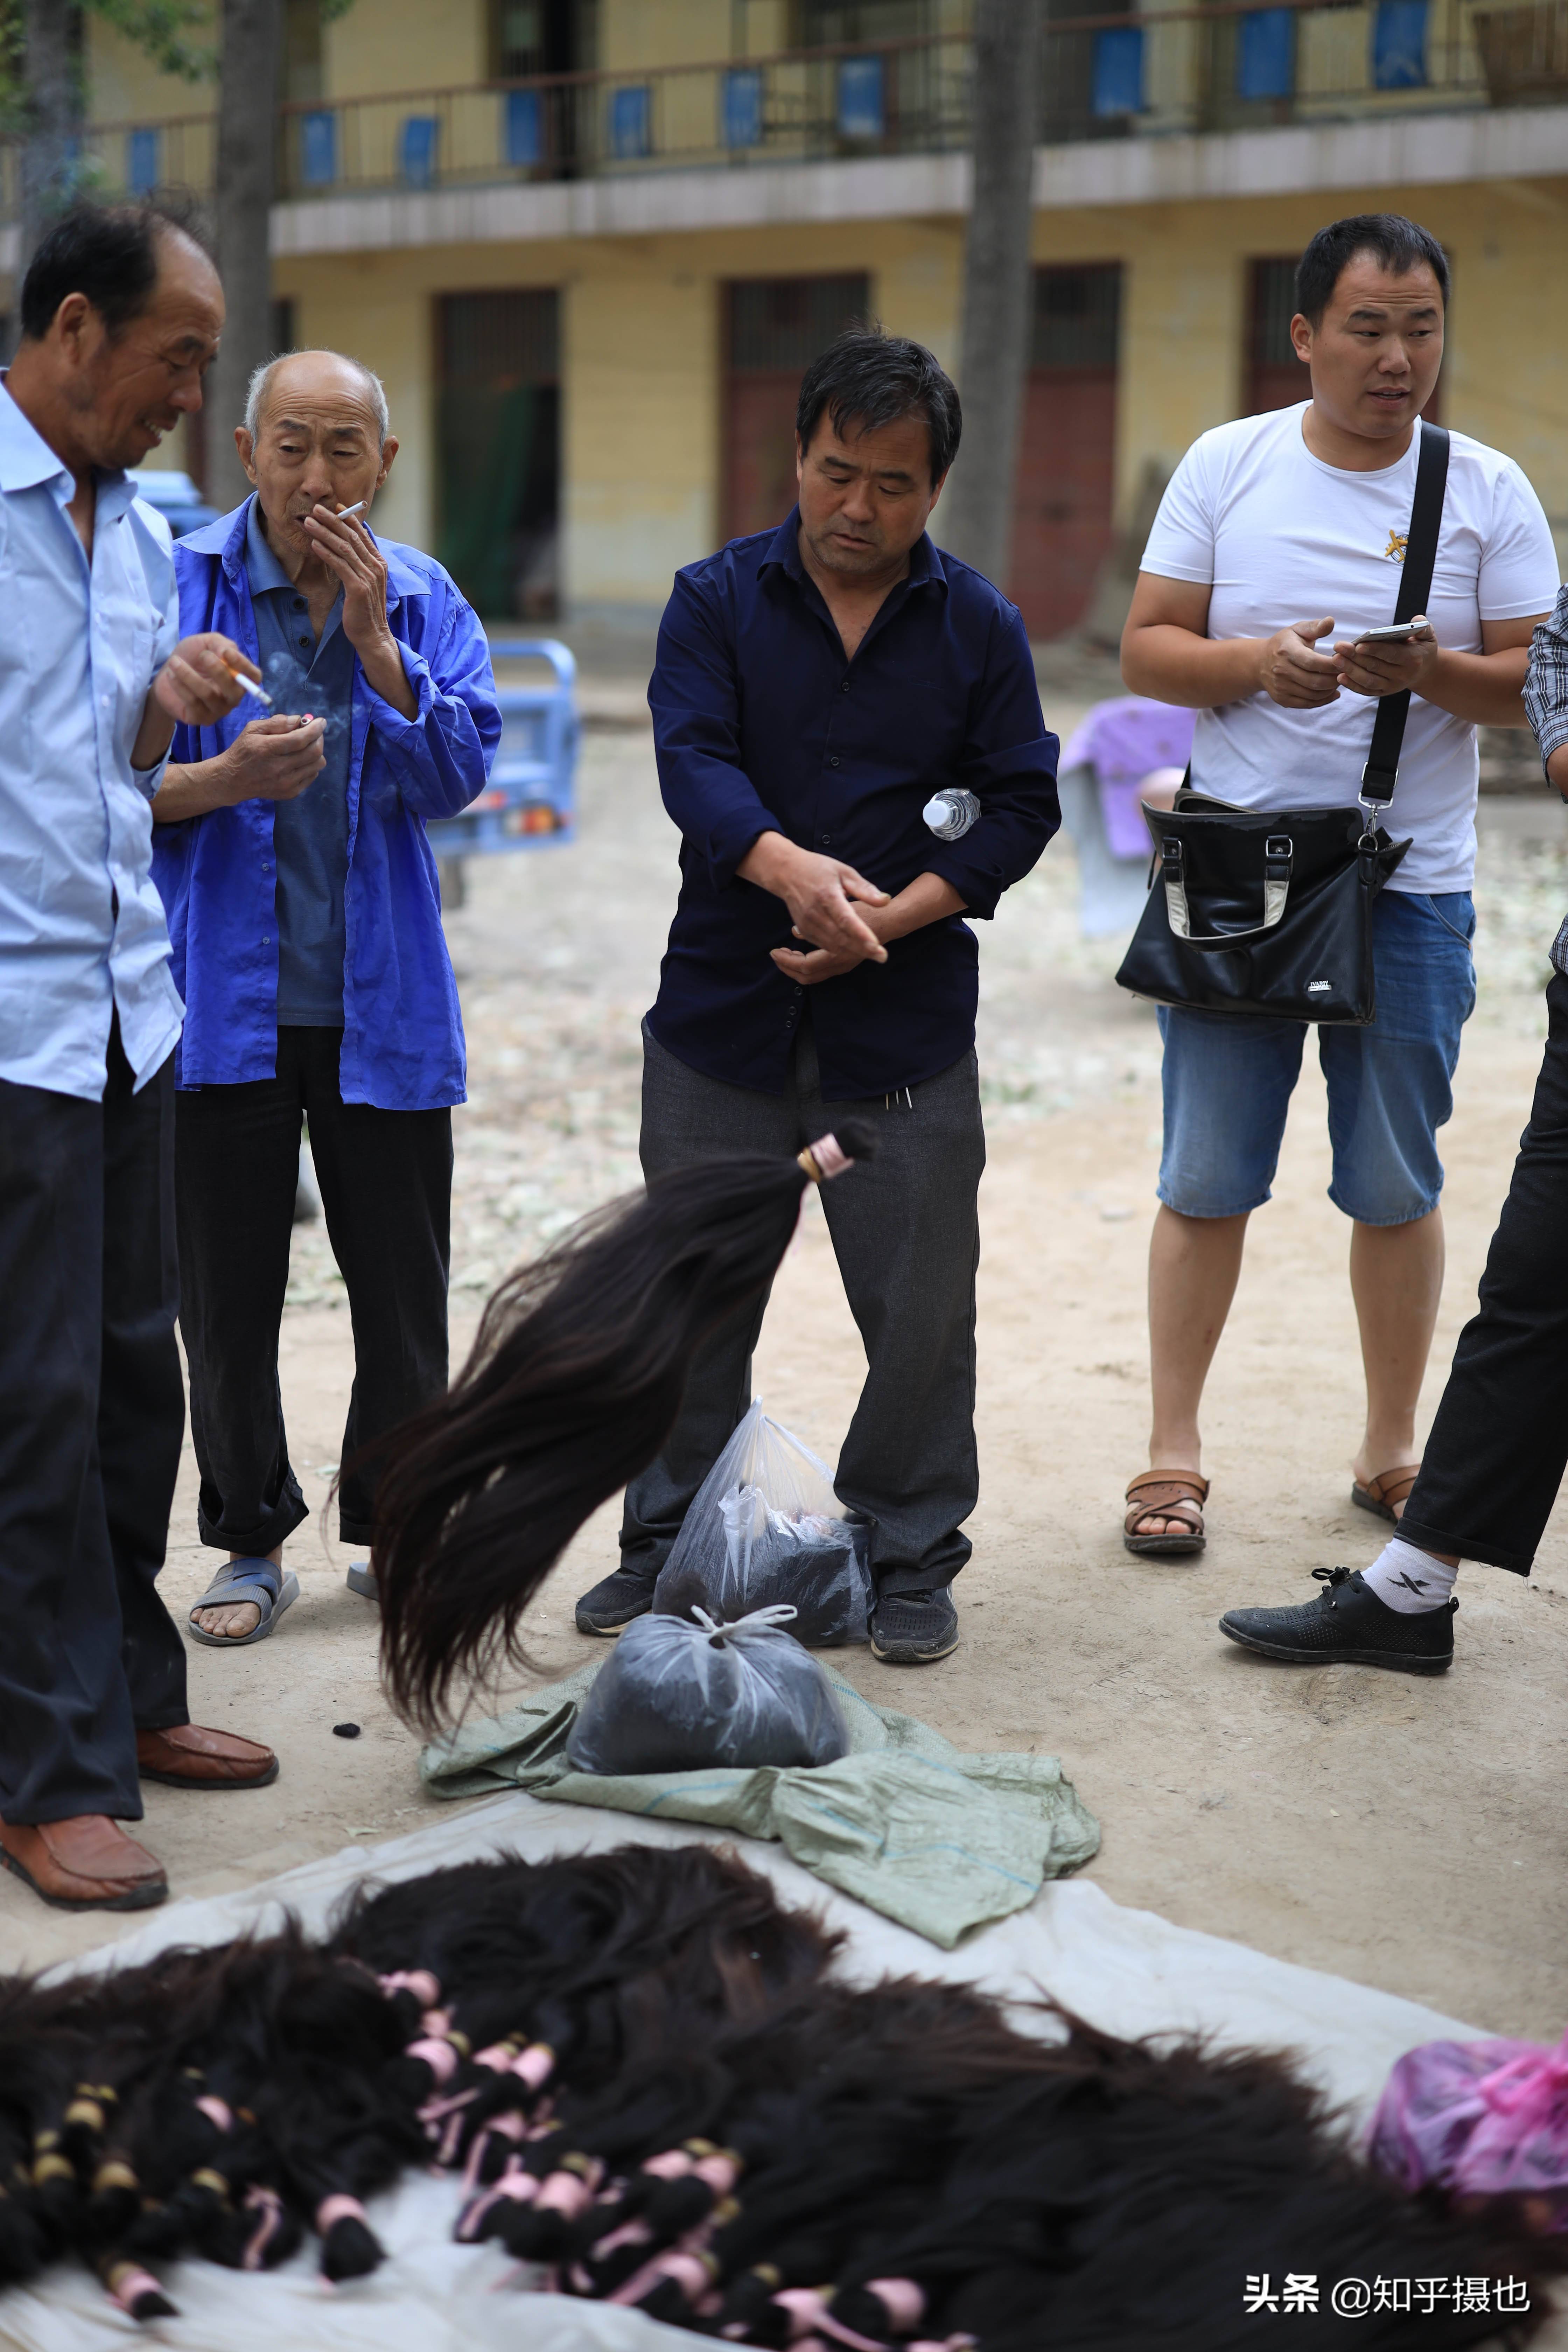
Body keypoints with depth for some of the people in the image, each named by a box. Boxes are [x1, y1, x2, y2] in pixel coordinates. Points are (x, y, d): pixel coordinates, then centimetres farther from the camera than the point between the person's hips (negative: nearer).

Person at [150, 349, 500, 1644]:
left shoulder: (424, 598, 5)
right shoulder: (178, 584, -3)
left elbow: (458, 773, -6)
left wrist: (373, 637, -14)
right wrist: (224, 778, -22)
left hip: (383, 1001, 2)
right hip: (224, 997, -2)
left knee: (403, 1291, 9)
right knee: (228, 1292, 6)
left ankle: (393, 1525, 26)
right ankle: (252, 1543, 21)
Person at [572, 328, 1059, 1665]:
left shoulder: (979, 628, 5)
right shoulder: (718, 600, 3)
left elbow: (1021, 803, 2)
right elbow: (692, 760, -11)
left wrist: (892, 918, -13)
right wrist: (787, 864, -31)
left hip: (906, 1025, 0)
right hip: (722, 1014, 0)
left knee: (920, 1308, 4)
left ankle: (910, 1562, 21)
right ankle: (669, 1546, 26)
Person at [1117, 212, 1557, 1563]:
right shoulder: (1226, 465, 3)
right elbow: (1146, 651, 2)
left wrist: (1435, 674, -19)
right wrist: (1261, 664, -17)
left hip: (1410, 886, 0)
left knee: (1397, 1186, 7)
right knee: (1206, 1183, 3)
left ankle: (1393, 1451, 23)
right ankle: (1175, 1454, 15)